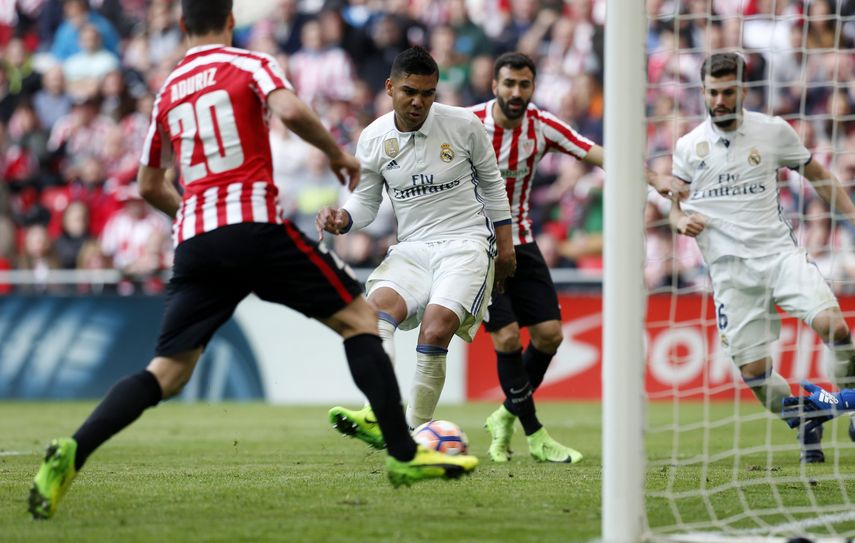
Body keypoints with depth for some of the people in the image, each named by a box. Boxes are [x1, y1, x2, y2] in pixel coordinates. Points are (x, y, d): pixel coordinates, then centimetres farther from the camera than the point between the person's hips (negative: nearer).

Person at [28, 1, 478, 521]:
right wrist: (338, 153, -1)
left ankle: (71, 453, -18)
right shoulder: (250, 65, 5)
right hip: (254, 225, -5)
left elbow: (150, 186, 28)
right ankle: (405, 456, 0)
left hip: (194, 241, 5)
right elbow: (291, 111, -16)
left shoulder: (168, 92, 20)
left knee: (168, 371, 3)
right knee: (359, 317, 7)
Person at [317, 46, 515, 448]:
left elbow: (491, 181, 11)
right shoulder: (373, 139, 1)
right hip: (412, 247, 2)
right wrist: (341, 219, -12)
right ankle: (379, 416, -45)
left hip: (466, 244, -2)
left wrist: (504, 241, 13)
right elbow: (366, 202, 10)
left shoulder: (463, 125, -4)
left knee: (435, 331, -25)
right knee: (380, 305, -29)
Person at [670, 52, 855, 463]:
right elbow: (674, 206, 16)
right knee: (753, 371, -7)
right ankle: (805, 425, 19)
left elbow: (818, 177, 16)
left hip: (778, 251, -1)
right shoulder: (689, 146, 6)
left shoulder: (773, 131, 4)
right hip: (729, 269, 1)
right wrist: (682, 220, -7)